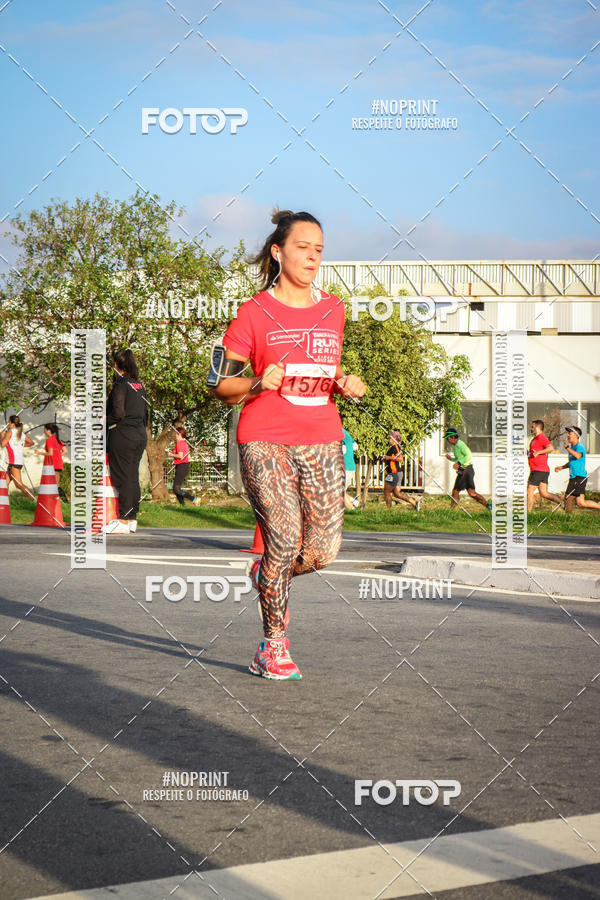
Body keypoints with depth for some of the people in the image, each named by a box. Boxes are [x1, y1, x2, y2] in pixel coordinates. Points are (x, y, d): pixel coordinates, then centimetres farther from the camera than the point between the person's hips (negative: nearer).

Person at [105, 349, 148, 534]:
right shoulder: (140, 385, 12)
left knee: (123, 478, -5)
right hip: (140, 435, 8)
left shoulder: (121, 384, -11)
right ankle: (132, 520, 13)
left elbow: (118, 413, -19)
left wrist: (105, 420, -2)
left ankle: (124, 521, -6)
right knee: (133, 478, 10)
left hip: (122, 435, -8)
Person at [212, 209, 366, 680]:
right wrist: (258, 383, -17)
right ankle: (274, 648, 6)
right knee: (285, 541, -12)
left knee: (324, 551, -4)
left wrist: (346, 382, 7)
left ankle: (266, 575, 30)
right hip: (265, 440, -4)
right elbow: (223, 386, 2)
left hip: (322, 441, 4)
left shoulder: (332, 309, 13)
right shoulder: (254, 313, 0)